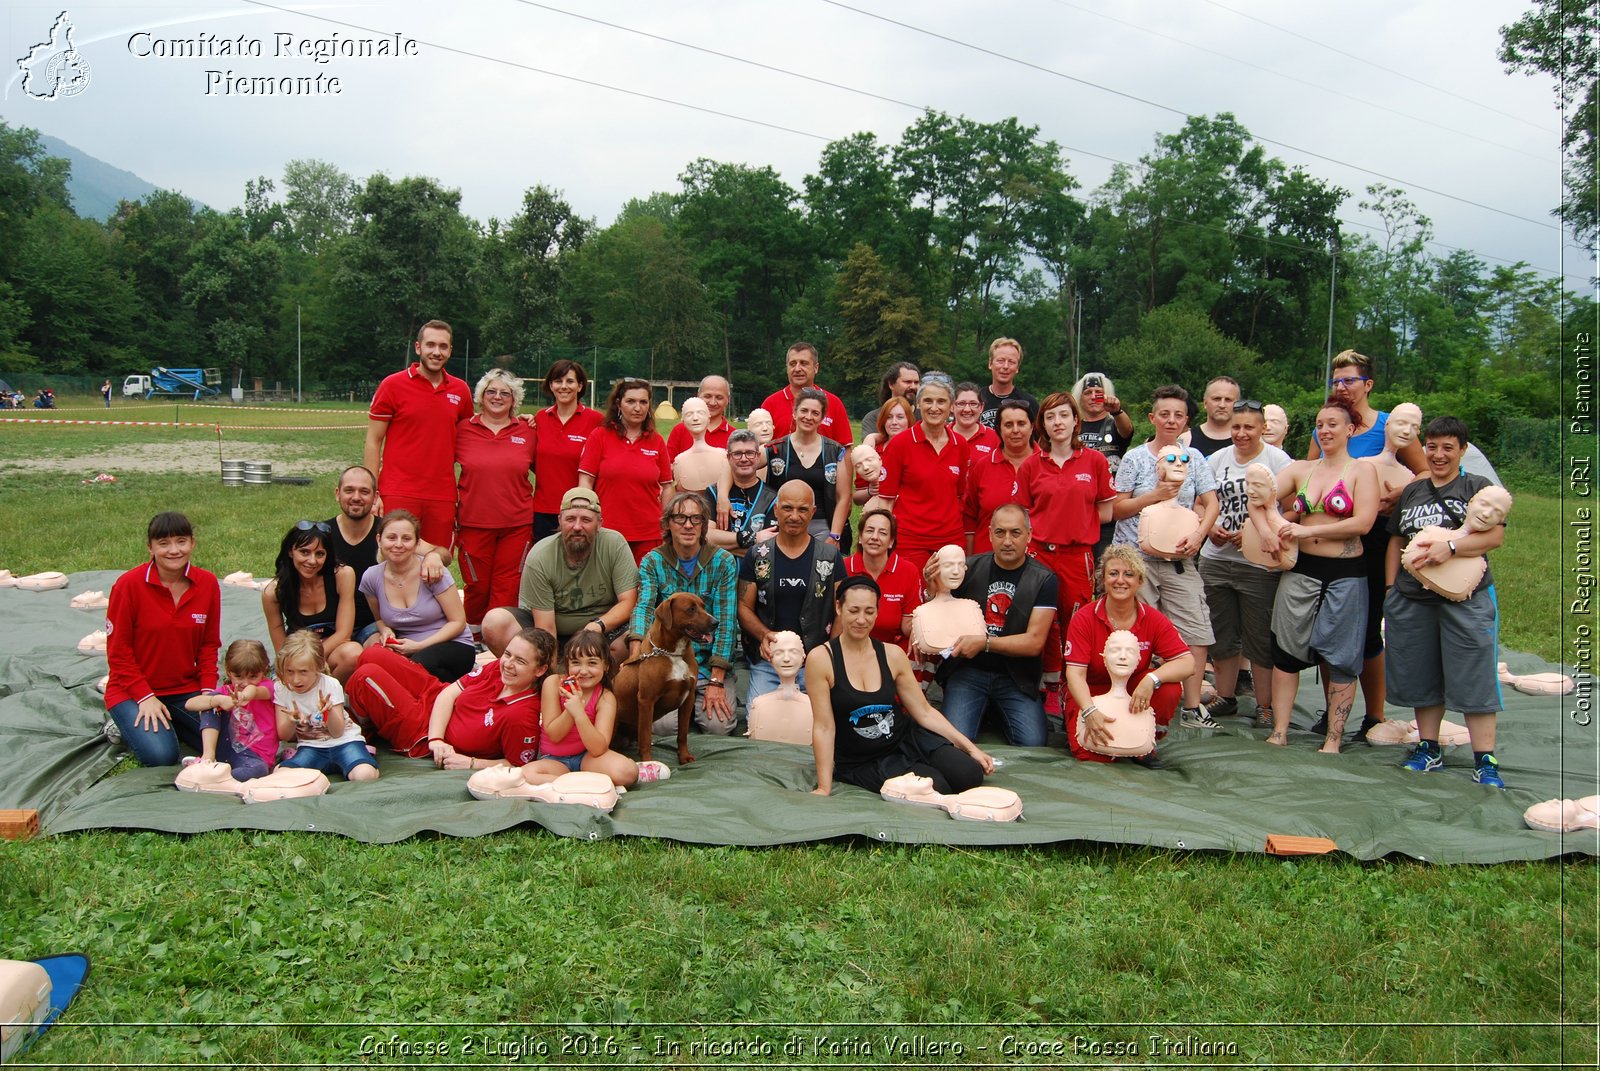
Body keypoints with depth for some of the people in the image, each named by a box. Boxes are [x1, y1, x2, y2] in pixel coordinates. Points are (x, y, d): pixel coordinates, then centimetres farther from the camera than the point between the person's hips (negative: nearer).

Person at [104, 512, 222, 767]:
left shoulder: (208, 583, -3)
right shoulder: (129, 585, -14)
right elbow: (118, 651, -9)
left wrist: (208, 690, -6)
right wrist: (145, 697, -15)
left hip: (186, 689, 4)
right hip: (133, 690, -4)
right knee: (160, 755, -24)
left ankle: (169, 723, 13)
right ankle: (128, 726, 9)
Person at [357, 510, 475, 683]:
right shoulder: (371, 578, -2)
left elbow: (458, 622, -8)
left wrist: (419, 646, -17)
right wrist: (385, 631, -7)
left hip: (453, 645, -3)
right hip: (406, 649, 3)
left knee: (419, 663, -36)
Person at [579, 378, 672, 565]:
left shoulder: (657, 442, 6)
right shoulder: (599, 437, 1)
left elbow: (667, 486, 9)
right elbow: (585, 481, -1)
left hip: (649, 535, 2)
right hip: (606, 533, -1)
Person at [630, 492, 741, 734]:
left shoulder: (724, 562, -2)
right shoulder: (652, 562, 1)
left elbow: (725, 622, -9)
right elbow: (644, 607, -16)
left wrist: (716, 682, -17)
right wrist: (635, 656, -36)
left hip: (711, 664, 0)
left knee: (718, 726, -20)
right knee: (664, 725, -23)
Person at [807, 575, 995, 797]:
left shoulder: (892, 654, -2)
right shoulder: (821, 659, -13)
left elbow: (924, 712, 3)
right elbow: (824, 727, -14)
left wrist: (970, 747, -4)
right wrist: (824, 787, -17)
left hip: (908, 738, 4)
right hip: (864, 762, -4)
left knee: (969, 774, -18)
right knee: (935, 786, -27)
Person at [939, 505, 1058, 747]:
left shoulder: (1044, 579, -4)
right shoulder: (970, 569, 0)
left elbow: (1034, 642, -10)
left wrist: (984, 642, -20)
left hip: (1016, 675, 0)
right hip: (968, 670, 0)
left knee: (1034, 743, -19)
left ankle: (998, 712, 10)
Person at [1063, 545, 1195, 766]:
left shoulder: (1153, 619, -8)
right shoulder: (1084, 619, -14)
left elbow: (1187, 663, -15)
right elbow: (1075, 673, -20)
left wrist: (1152, 679, -34)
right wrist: (1090, 712, -37)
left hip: (1133, 693, 3)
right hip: (1091, 695, -3)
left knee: (1170, 689, -27)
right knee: (1095, 755, -27)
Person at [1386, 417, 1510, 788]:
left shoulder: (1478, 488, 3)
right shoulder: (1411, 491, 16)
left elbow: (1495, 535, -9)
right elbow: (1396, 540, 19)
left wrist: (1450, 547, -22)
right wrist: (1391, 587, 12)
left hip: (1466, 597, -4)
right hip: (1412, 599, 4)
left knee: (1474, 678, -5)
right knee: (1421, 678, 10)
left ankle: (1485, 762, 0)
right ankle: (1429, 750, 22)